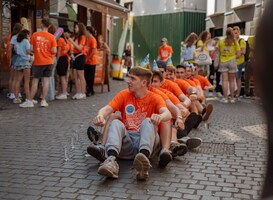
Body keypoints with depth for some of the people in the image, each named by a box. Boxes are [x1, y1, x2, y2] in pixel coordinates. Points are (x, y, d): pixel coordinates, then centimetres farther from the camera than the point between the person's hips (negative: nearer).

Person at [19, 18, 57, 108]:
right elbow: (54, 51, -9)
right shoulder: (51, 37, -5)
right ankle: (43, 101, 6)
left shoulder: (35, 35, -4)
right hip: (48, 62, 1)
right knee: (46, 81, 4)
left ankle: (30, 101, 10)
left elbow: (31, 48, -2)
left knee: (35, 81, 5)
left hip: (38, 62, 0)